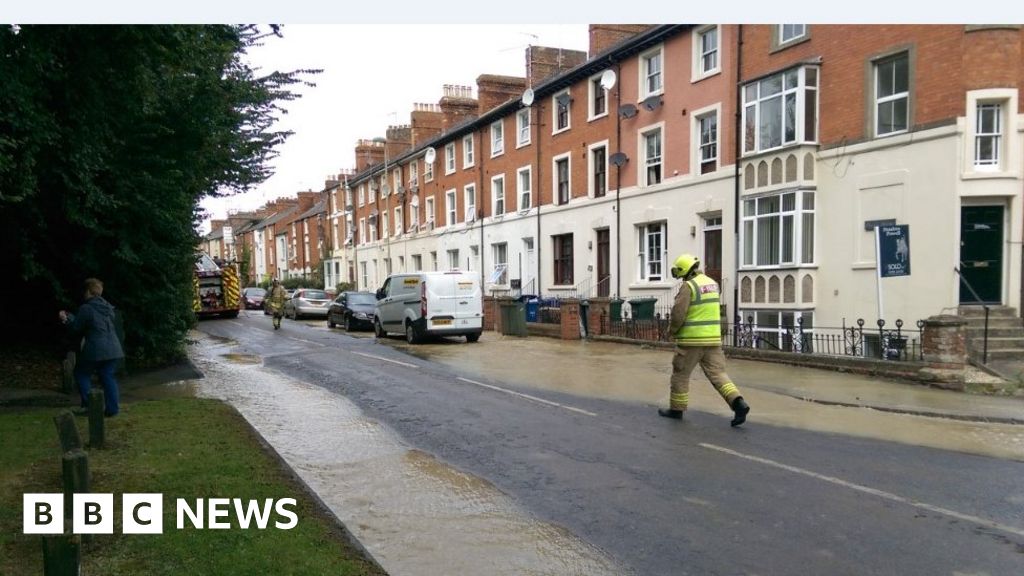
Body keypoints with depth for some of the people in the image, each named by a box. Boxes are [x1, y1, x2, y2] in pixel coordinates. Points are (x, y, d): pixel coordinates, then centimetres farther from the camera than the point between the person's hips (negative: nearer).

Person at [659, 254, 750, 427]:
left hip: (691, 339, -6)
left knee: (681, 374, 9)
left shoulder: (688, 286, -14)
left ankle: (676, 409, 19)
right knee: (717, 373, 6)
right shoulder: (712, 283, 11)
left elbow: (678, 314, -17)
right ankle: (738, 403, -11)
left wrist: (672, 330, 1)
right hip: (713, 338, 7)